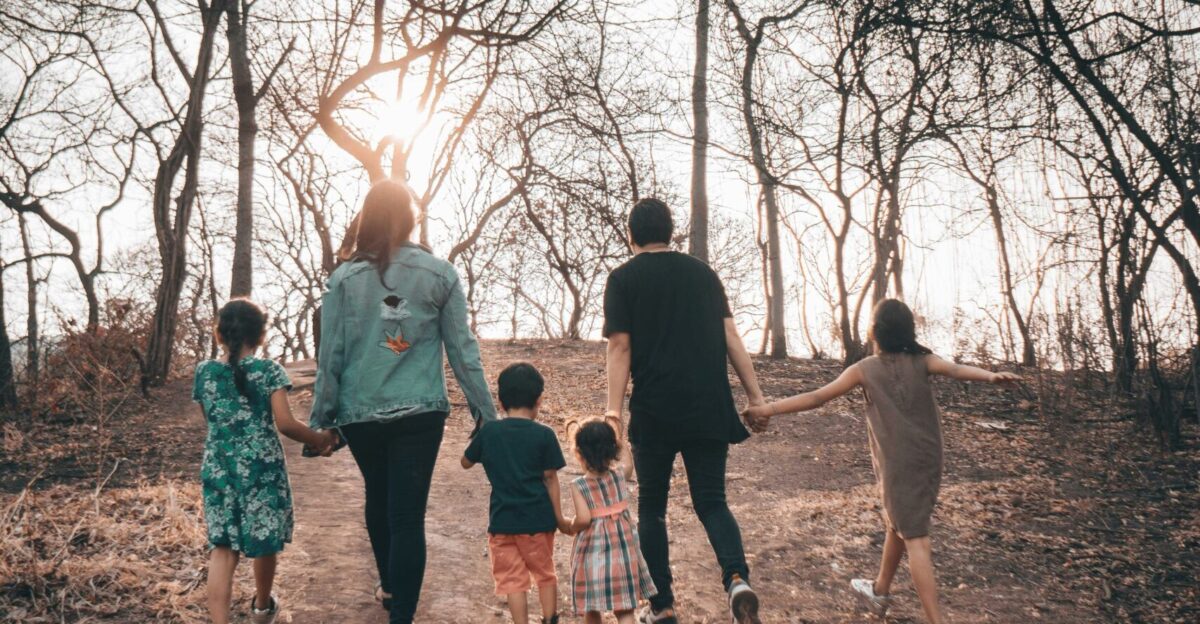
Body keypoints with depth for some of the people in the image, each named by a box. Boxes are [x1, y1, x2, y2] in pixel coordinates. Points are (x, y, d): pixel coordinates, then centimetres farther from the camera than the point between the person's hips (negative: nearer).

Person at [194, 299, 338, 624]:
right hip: (262, 468, -3)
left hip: (218, 469, 3)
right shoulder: (269, 371, -8)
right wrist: (319, 439, 0)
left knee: (222, 547, 6)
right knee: (264, 542, 16)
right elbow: (285, 423, -14)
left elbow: (211, 419, 15)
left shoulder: (204, 372, 4)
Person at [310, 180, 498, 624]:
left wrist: (321, 418, 6)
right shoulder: (440, 275, -4)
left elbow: (330, 356, -3)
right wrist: (485, 411, 7)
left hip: (360, 414, 2)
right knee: (408, 515, -1)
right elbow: (462, 349, -1)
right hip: (420, 415, -2)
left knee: (378, 499, 23)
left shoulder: (345, 278, -4)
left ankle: (389, 586, 41)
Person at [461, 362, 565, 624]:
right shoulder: (544, 435, -7)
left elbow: (466, 462, 12)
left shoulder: (488, 432, -2)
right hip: (538, 519, 0)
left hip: (502, 521, 0)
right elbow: (550, 478, -5)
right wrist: (559, 517, 3)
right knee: (545, 574, 19)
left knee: (513, 580, 8)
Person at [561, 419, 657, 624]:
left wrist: (570, 527, -3)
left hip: (594, 551, -3)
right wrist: (615, 432, 24)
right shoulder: (619, 476, -2)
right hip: (623, 548, 3)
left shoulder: (578, 486, -13)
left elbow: (583, 518, -23)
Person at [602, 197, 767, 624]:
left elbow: (620, 347, -7)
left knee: (651, 507, 12)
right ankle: (737, 578, -15)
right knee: (711, 501, 10)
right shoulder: (702, 273, 12)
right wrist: (755, 395, 9)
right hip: (709, 409, 3)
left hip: (655, 412, -3)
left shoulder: (624, 278, 1)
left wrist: (613, 408, -8)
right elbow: (730, 337, 7)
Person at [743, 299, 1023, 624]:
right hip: (928, 459, 5)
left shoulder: (865, 369, -6)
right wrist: (991, 376, -35)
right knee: (897, 523, 23)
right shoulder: (922, 360, 1)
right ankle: (880, 591, 41)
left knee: (914, 539, -6)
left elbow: (818, 397, -9)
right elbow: (956, 369, -19)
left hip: (898, 463, -5)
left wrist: (770, 408, -6)